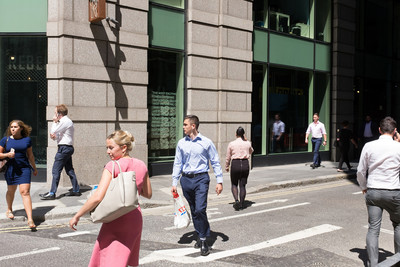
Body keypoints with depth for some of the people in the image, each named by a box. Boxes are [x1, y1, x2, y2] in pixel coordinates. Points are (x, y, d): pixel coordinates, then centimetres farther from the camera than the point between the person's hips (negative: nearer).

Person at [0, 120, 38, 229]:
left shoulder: (27, 140, 5)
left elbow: (30, 155, 15)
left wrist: (34, 168, 21)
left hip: (24, 168, -1)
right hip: (10, 168, 1)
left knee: (25, 192, -11)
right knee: (11, 190, 17)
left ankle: (30, 219, -15)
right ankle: (9, 210, 47)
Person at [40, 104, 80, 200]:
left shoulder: (64, 121, -14)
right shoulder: (66, 121, 19)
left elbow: (53, 131, -15)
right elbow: (54, 134, 22)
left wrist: (54, 122, -2)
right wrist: (54, 136, 0)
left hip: (64, 148, -10)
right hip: (68, 148, 10)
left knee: (56, 170, -8)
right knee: (69, 170, 13)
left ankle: (52, 193, -7)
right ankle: (76, 190, 18)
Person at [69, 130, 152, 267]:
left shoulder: (112, 166, -14)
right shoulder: (141, 165, 4)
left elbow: (97, 197, -22)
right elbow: (148, 194, 14)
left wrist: (77, 216, -13)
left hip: (115, 220, -7)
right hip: (135, 218, 7)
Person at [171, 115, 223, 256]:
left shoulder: (206, 142, -2)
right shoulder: (181, 143, 7)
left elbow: (215, 162, 3)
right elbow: (177, 163, 12)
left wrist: (219, 181, -2)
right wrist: (174, 183, 8)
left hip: (201, 178, -4)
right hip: (186, 179, 4)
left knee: (200, 209, -14)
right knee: (193, 210, 11)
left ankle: (203, 240, -2)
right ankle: (201, 236, 26)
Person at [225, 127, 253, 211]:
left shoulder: (231, 144, -3)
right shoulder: (248, 143, 1)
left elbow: (228, 157, 3)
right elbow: (251, 151, 25)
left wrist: (226, 167, 17)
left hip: (235, 164, -2)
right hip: (245, 164, 2)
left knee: (234, 184, 12)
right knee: (242, 185, 10)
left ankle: (236, 200, -8)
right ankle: (242, 204, 12)